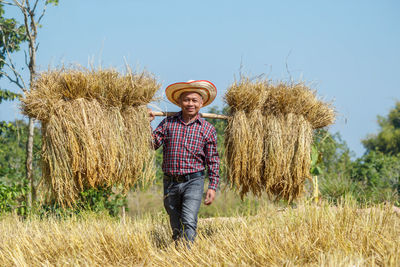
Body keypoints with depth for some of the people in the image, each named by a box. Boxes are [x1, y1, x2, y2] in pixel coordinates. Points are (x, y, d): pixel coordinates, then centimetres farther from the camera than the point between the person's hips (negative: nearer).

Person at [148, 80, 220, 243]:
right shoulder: (168, 123, 6)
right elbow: (152, 144, -1)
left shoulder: (208, 129, 4)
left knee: (189, 222, -19)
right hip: (170, 182, 2)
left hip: (194, 182, -2)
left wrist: (213, 187, -1)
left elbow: (213, 160, 6)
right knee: (176, 228, 10)